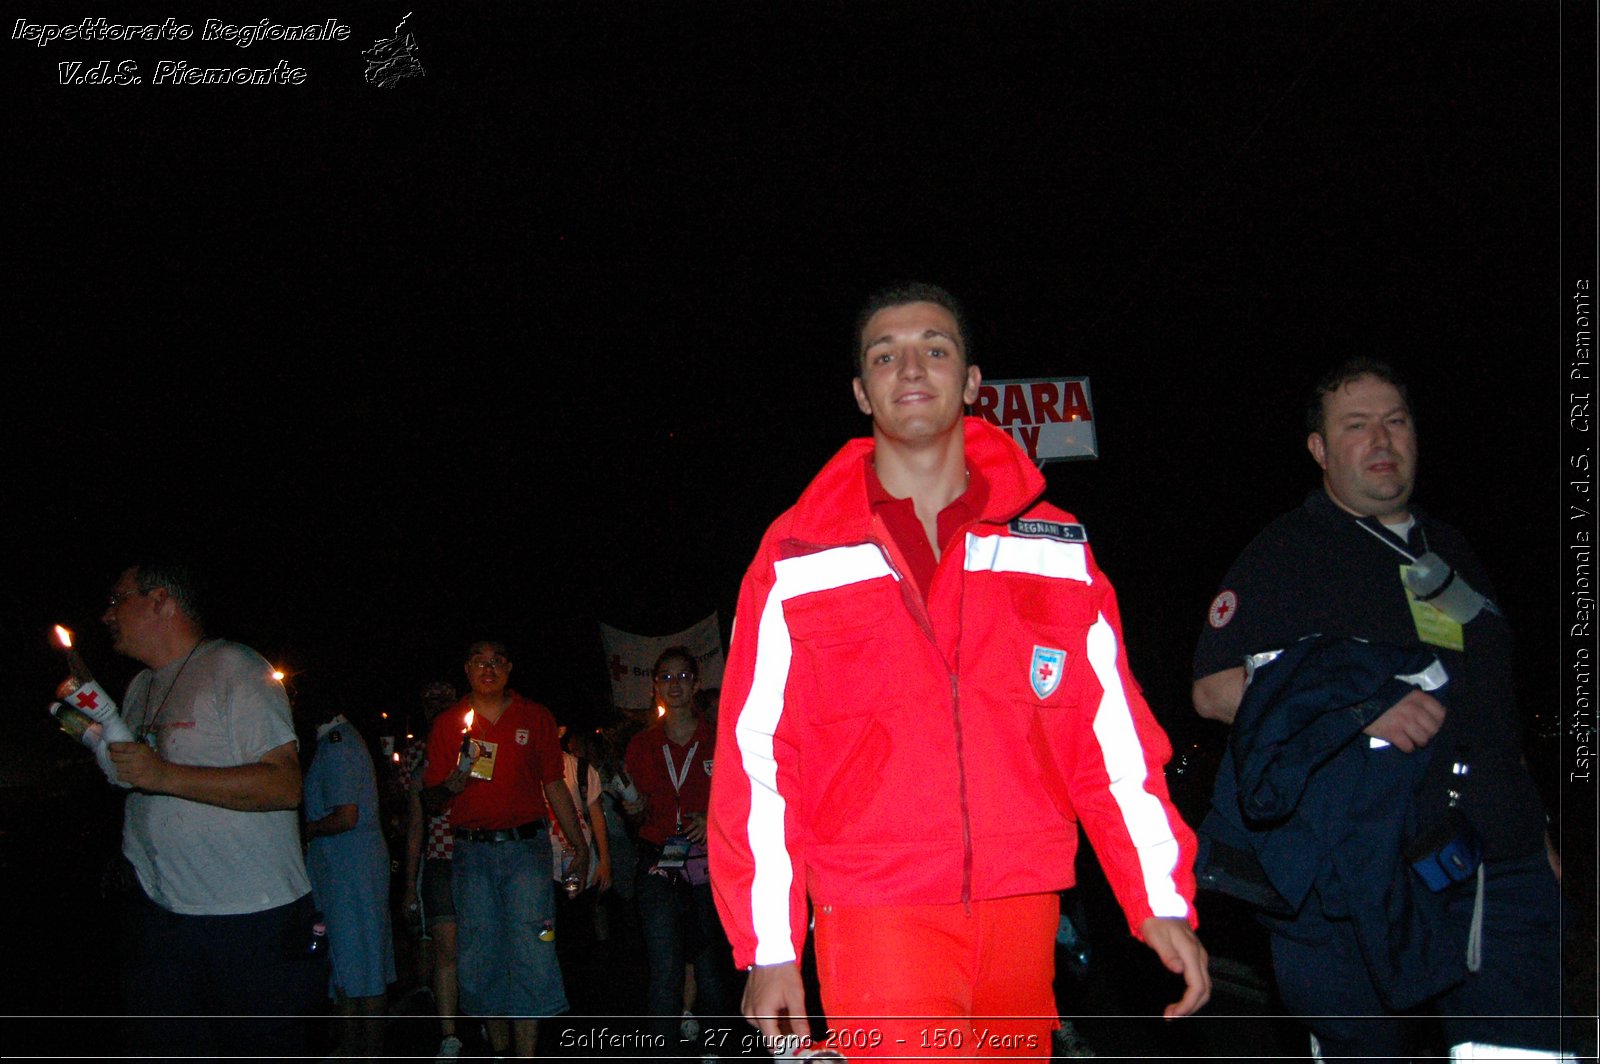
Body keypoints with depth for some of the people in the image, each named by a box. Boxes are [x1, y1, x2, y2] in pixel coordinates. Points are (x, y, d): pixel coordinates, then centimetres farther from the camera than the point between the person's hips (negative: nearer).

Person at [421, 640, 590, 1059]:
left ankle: (527, 1055, -5)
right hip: (472, 851, 1)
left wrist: (579, 843, 11)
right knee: (480, 957, 3)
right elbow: (435, 792, 9)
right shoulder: (448, 723, 9)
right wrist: (459, 776, -14)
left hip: (526, 846, -1)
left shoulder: (535, 718, 9)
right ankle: (499, 1049, 17)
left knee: (530, 952, -8)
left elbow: (554, 785, 12)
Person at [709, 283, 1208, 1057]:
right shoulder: (798, 558, 3)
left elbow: (1113, 733, 6)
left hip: (1021, 907, 3)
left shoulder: (1054, 548, 9)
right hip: (873, 916, -3)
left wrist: (1162, 903, -1)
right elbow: (756, 761, 1)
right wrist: (768, 949, -3)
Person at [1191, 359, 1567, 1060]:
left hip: (1497, 866, 4)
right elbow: (1214, 690, -5)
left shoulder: (1449, 550, 21)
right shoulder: (1284, 554, 3)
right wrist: (1363, 712, -16)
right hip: (1355, 866, -4)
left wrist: (1529, 825, 19)